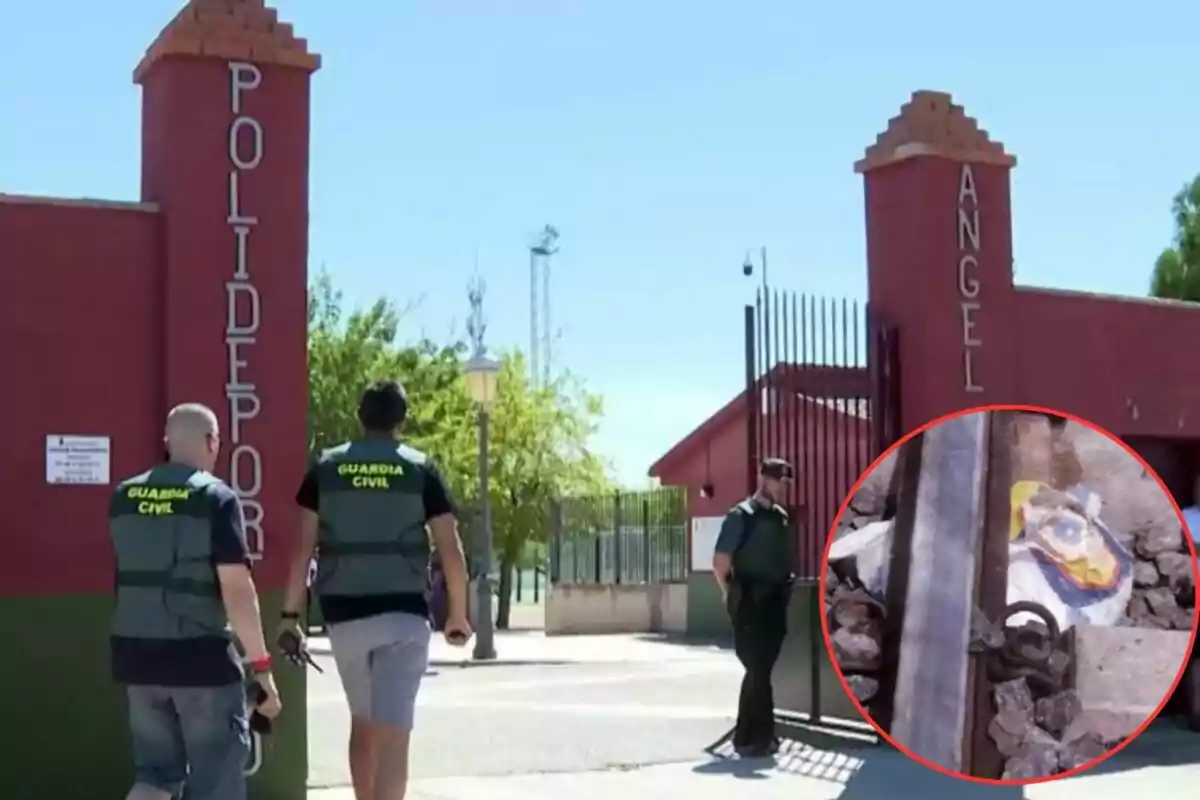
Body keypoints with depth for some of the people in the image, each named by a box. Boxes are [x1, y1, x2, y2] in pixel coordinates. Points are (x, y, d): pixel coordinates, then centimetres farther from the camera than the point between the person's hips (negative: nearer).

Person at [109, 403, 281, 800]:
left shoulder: (124, 497, 7)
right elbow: (237, 588, -17)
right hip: (201, 656, -5)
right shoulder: (216, 497, -11)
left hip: (138, 654, 6)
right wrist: (261, 664, -14)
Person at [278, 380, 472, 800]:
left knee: (363, 723, 22)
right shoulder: (420, 470, 0)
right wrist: (457, 614, 10)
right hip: (403, 613, -3)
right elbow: (452, 553, -3)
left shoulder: (325, 468, 4)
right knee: (393, 734, -5)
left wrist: (290, 614, 6)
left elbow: (302, 549, 1)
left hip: (344, 615, 3)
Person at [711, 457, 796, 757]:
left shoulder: (781, 517, 12)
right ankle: (758, 736, 3)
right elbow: (720, 562, -11)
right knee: (757, 670, -4)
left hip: (775, 602, 7)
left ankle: (748, 735, 20)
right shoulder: (741, 515, -9)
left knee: (761, 669, 11)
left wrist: (785, 589, 11)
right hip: (750, 604, -7)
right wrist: (733, 596, -5)